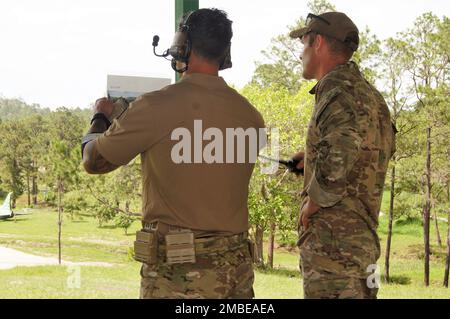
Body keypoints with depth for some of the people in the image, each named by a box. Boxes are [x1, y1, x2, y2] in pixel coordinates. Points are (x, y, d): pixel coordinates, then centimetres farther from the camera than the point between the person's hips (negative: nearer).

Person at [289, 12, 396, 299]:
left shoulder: (342, 95, -16)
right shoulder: (366, 93, 14)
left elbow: (333, 169, -31)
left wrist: (310, 206, -13)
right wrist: (312, 158, 26)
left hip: (334, 244, -10)